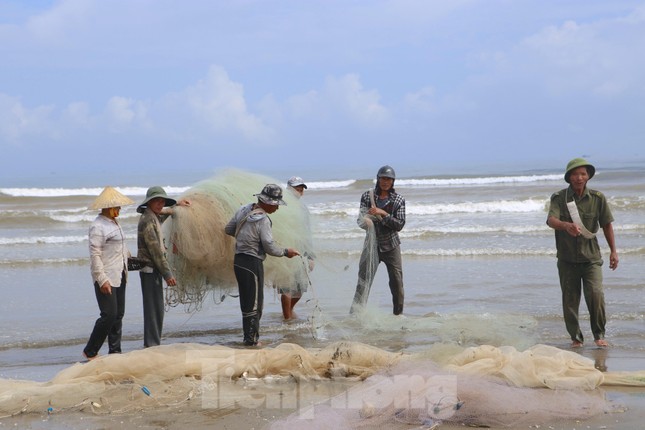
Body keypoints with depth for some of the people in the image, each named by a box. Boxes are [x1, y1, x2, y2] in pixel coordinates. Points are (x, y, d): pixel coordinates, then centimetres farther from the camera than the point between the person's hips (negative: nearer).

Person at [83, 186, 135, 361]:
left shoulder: (114, 223, 15)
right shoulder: (98, 226, -15)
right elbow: (94, 255, -19)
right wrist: (102, 280, -23)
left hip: (119, 276, 9)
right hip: (106, 278, -9)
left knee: (118, 315, 9)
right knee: (109, 315, -10)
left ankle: (115, 351, 15)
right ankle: (90, 351, 2)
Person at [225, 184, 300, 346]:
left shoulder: (243, 210, 7)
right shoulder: (263, 219, -17)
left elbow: (228, 230, 16)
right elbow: (270, 247, -18)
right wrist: (285, 252, -2)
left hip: (238, 260, 9)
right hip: (252, 263, -9)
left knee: (246, 301, 17)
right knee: (254, 303, 0)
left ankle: (249, 337, 24)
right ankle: (251, 340, 4)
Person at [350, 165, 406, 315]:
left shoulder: (399, 200, -2)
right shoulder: (367, 196, 0)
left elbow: (400, 225, -9)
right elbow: (361, 220, -4)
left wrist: (383, 214, -21)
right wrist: (365, 221, -27)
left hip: (391, 246, 0)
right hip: (372, 245, 0)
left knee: (397, 283, 1)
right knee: (363, 281, -3)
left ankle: (398, 314, 14)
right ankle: (355, 313, 1)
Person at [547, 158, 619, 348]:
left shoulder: (597, 198, -1)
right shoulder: (559, 198, -5)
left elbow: (607, 224, 9)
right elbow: (551, 220, -21)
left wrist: (613, 251, 8)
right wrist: (566, 226, -42)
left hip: (591, 257, 0)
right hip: (567, 259, 0)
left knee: (595, 294, -14)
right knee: (570, 300, 4)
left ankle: (599, 335, 3)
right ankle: (576, 338, 18)